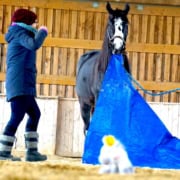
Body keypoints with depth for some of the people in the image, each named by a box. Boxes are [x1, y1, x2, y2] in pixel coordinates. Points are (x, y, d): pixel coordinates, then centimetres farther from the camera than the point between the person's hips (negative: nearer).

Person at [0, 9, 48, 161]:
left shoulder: (19, 36, 23)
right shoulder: (20, 34, -6)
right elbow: (34, 45, -23)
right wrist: (43, 32, -11)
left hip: (24, 85, 11)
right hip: (20, 84, -11)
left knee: (35, 114, 14)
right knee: (17, 116, -12)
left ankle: (31, 151, 14)